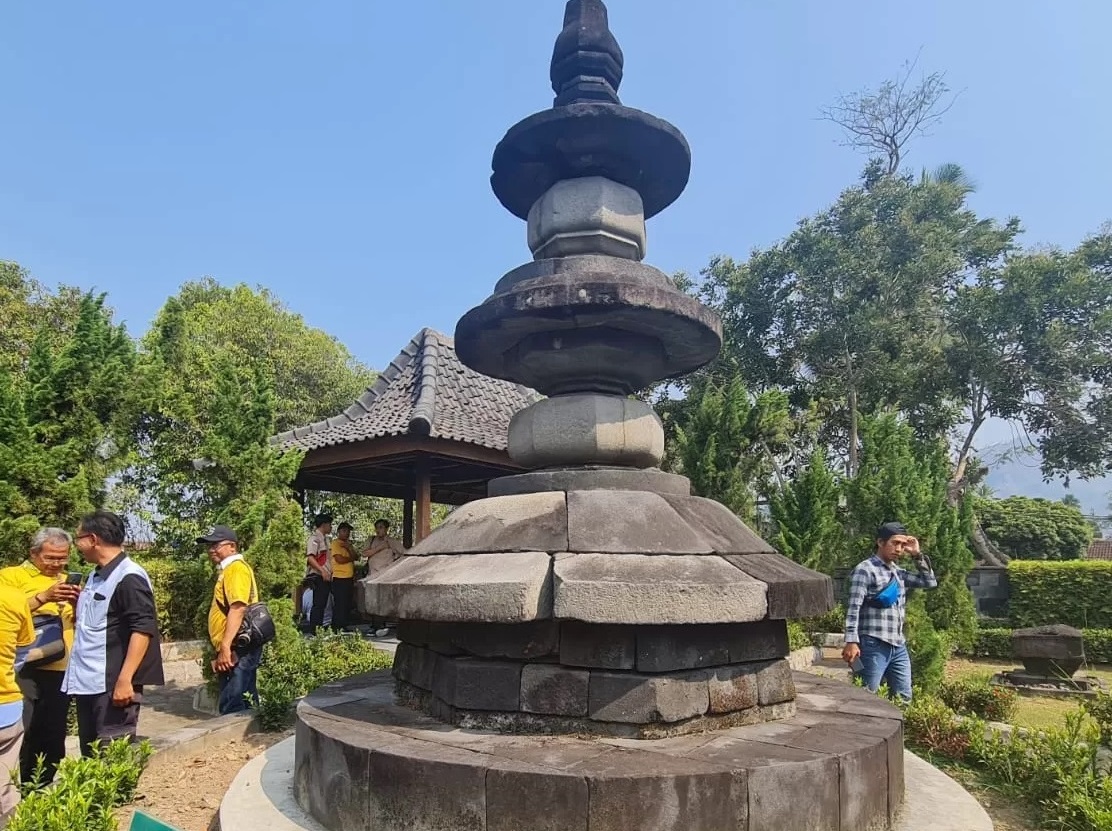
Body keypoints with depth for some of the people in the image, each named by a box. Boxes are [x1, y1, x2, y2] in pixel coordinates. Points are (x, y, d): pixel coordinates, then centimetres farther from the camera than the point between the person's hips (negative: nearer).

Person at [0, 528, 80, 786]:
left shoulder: (67, 581, 17)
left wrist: (78, 604, -4)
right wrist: (43, 597, -25)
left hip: (61, 670, 5)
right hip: (25, 668, -5)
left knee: (53, 737, 11)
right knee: (21, 734, -3)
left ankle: (43, 790, 24)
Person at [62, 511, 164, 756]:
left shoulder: (129, 577, -15)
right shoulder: (96, 576, 14)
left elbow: (143, 630, -20)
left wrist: (125, 679, -24)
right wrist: (77, 604, 8)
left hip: (113, 683, -9)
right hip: (87, 682, 9)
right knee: (90, 756, 17)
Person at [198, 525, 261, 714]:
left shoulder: (236, 568, -11)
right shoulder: (228, 569, 21)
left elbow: (238, 608, -23)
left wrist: (225, 647, -27)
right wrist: (222, 649, 23)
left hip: (236, 650, -10)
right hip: (233, 650, 10)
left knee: (233, 708, -8)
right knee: (244, 705, 14)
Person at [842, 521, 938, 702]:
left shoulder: (899, 573, 17)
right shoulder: (865, 569, -8)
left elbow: (931, 583, 18)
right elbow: (853, 608, -14)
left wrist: (917, 555, 8)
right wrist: (852, 642, -22)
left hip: (898, 647, 8)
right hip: (874, 646, -8)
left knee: (904, 698, 11)